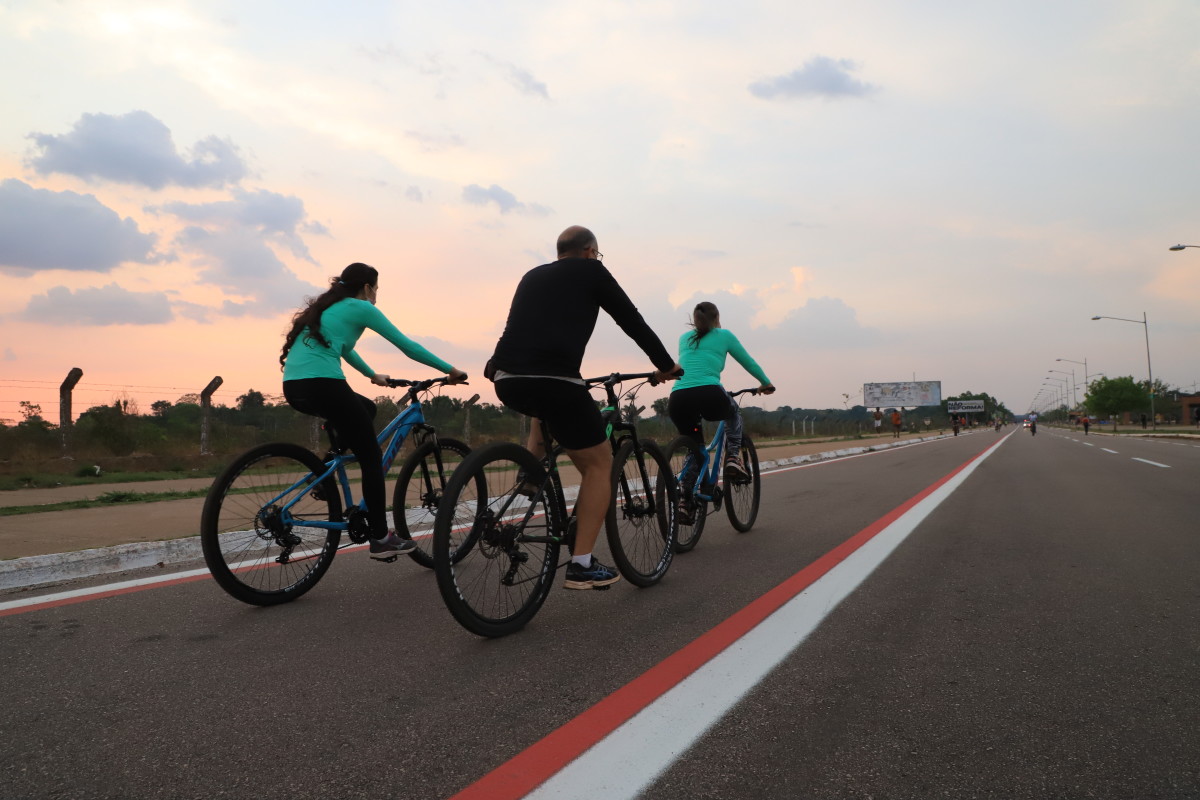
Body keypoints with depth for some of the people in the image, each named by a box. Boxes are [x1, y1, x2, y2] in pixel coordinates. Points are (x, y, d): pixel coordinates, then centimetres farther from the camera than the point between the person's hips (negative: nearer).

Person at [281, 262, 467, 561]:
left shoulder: (327, 307, 27)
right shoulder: (361, 308, 4)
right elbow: (407, 346, 5)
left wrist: (372, 375, 56)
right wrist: (450, 370, 13)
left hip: (294, 386, 9)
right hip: (322, 384, -9)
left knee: (366, 409, 31)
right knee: (372, 458, 3)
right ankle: (381, 539, 6)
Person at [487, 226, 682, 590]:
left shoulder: (532, 275, 26)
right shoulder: (591, 271, 12)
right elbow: (632, 321, 15)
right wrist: (665, 364, 28)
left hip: (507, 382, 6)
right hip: (555, 381, -6)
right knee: (599, 463, 10)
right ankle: (582, 565, 5)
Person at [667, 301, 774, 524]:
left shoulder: (685, 338, 27)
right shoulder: (724, 335, 18)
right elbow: (749, 362, 28)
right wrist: (766, 383, 45)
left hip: (678, 399, 3)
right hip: (709, 396, -3)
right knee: (733, 413, 33)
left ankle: (686, 501, 12)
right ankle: (733, 458, 13)